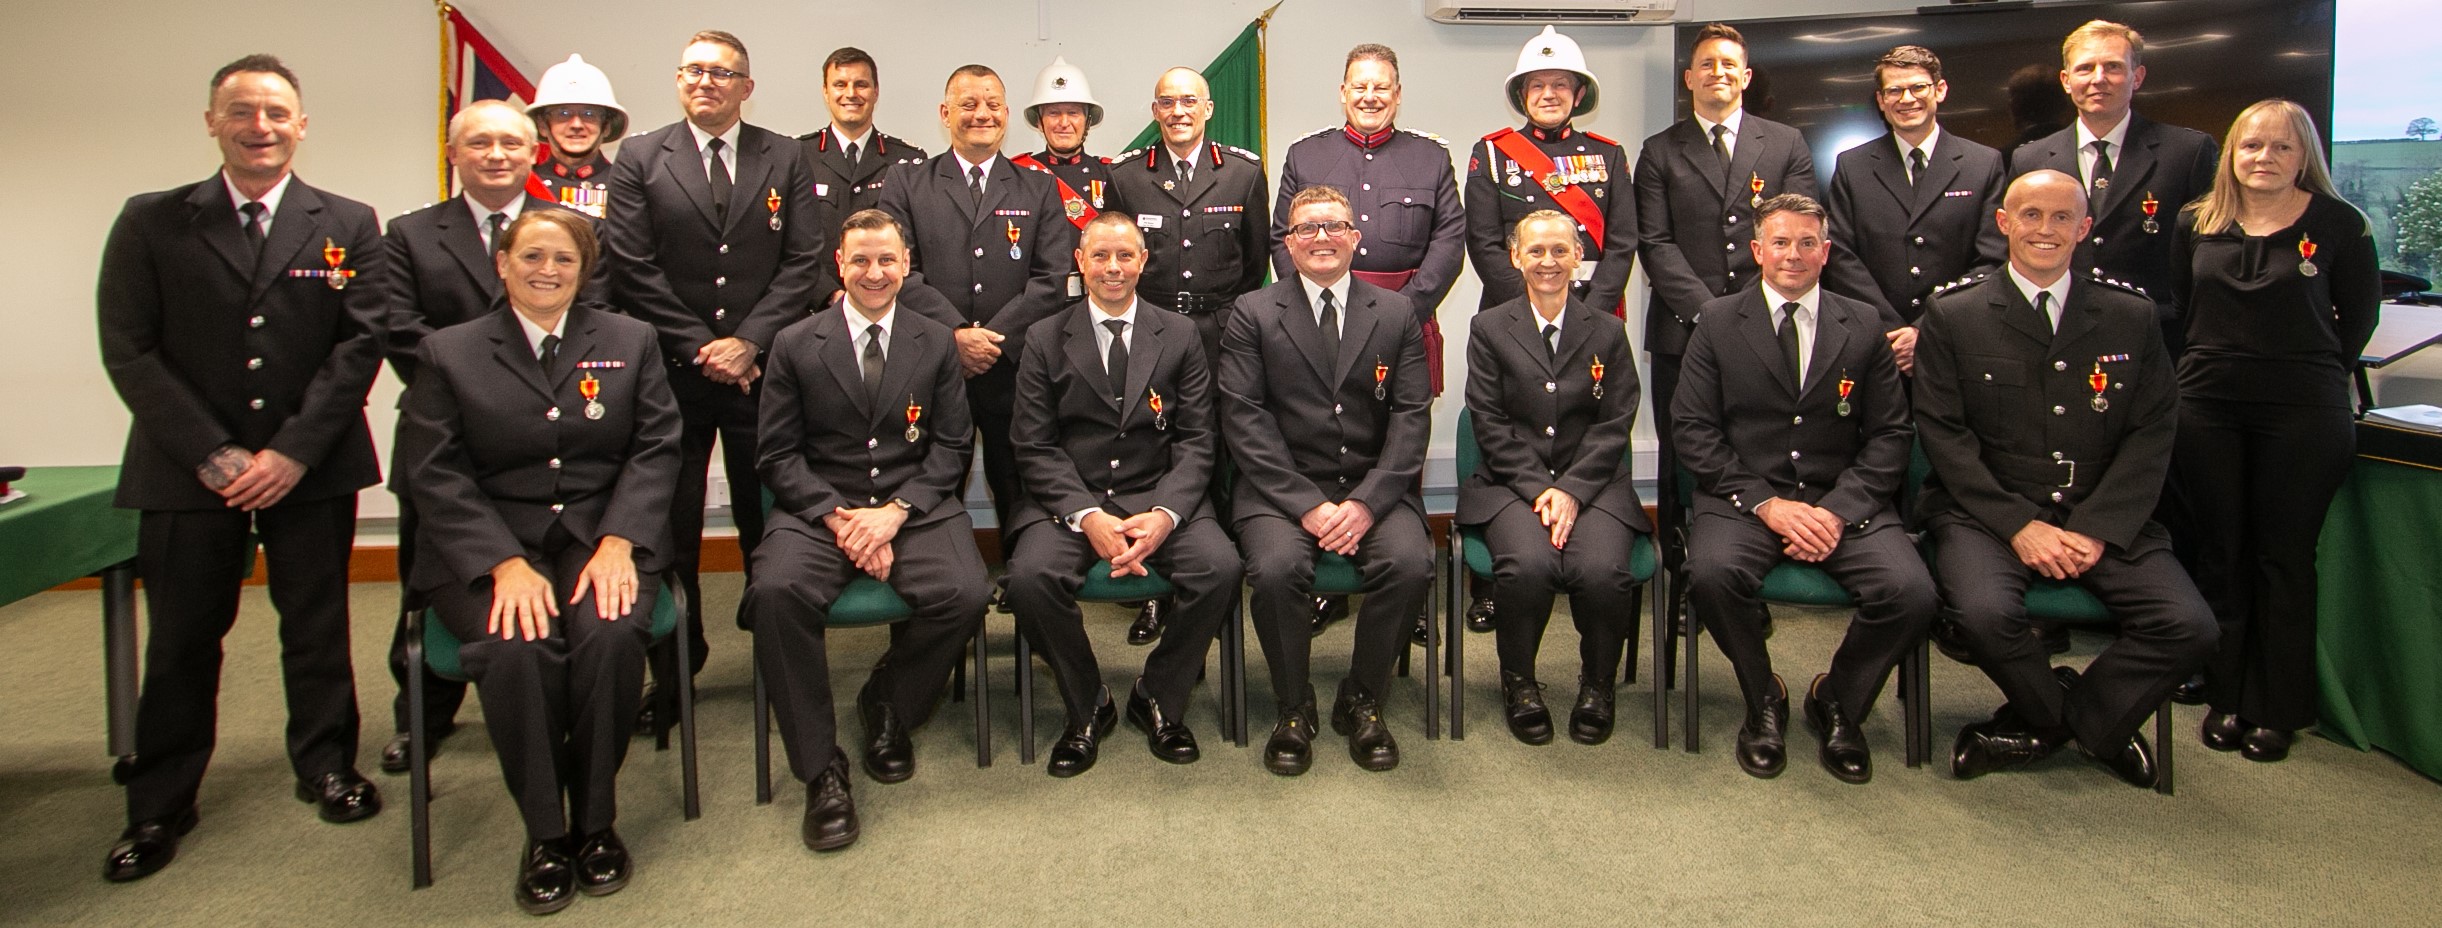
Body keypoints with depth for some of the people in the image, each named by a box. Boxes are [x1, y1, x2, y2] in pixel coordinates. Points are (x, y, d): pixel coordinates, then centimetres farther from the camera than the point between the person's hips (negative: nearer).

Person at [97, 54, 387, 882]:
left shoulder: (347, 225, 5)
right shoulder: (151, 223, 4)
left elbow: (361, 342, -2)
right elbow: (128, 353, -1)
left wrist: (292, 451, -11)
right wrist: (213, 455, -11)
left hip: (311, 469, 0)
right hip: (188, 470, 0)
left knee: (318, 626, 9)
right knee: (181, 641, 6)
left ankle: (327, 767, 26)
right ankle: (159, 807, 18)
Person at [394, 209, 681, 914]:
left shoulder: (630, 341, 13)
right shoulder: (449, 353, 9)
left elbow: (656, 448, 5)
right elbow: (435, 474, 0)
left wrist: (618, 543, -12)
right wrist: (506, 564, -15)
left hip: (602, 536, 1)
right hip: (487, 546, 0)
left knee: (613, 635, -30)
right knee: (516, 648, -31)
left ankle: (596, 822, -10)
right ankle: (544, 834, -11)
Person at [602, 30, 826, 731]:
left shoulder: (783, 160, 8)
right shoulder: (640, 159, 6)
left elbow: (804, 261, 1)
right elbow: (631, 266, -1)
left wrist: (749, 341, -9)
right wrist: (699, 347, -8)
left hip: (761, 367, 0)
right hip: (671, 370, 0)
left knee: (767, 521, 4)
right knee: (670, 529, 5)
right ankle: (672, 672, 17)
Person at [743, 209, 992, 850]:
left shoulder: (937, 344, 11)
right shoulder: (795, 346, 8)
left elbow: (953, 447, 6)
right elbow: (779, 455, 4)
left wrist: (896, 511, -11)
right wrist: (838, 517, -12)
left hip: (917, 505, 1)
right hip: (818, 508, 0)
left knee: (966, 595, -28)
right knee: (775, 592, -31)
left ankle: (888, 704, 5)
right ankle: (821, 769, -16)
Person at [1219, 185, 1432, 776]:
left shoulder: (1396, 314, 11)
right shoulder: (1252, 314, 6)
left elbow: (1412, 417, 2)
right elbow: (1245, 421, -3)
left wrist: (1366, 502, -13)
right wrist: (1307, 504, -14)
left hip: (1373, 489, 2)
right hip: (1282, 490, -1)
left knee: (1410, 565, -27)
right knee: (1277, 569, -30)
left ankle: (1362, 703, -1)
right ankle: (1293, 711, -4)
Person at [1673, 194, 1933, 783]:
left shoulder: (1863, 326, 10)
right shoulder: (1718, 321, 6)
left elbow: (1888, 435, 5)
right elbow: (1695, 430, -1)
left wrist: (1838, 511, -11)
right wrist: (1765, 503, -13)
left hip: (1842, 502, 2)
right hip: (1743, 499, -1)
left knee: (1912, 592, -25)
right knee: (1712, 573, -33)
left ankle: (1838, 701, 5)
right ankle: (1763, 701, -3)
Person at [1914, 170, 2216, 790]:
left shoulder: (2132, 317, 11)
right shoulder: (1952, 316, 4)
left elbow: (2152, 435, 5)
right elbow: (1943, 434, -3)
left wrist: (2096, 529, -9)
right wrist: (2019, 525, -13)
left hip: (2103, 520, 3)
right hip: (1987, 513, -2)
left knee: (2190, 627, -19)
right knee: (1985, 613, -30)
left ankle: (2041, 725, 3)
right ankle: (2092, 726, 2)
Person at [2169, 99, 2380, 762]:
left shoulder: (2339, 224, -1)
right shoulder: (2196, 224, 6)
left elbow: (2360, 313, 7)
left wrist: (2315, 376, 7)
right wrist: (2212, 366, 12)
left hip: (2303, 413, -2)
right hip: (2206, 406, 3)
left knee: (2284, 558, 3)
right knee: (2218, 555, 7)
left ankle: (2278, 710, 14)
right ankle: (2226, 699, 19)